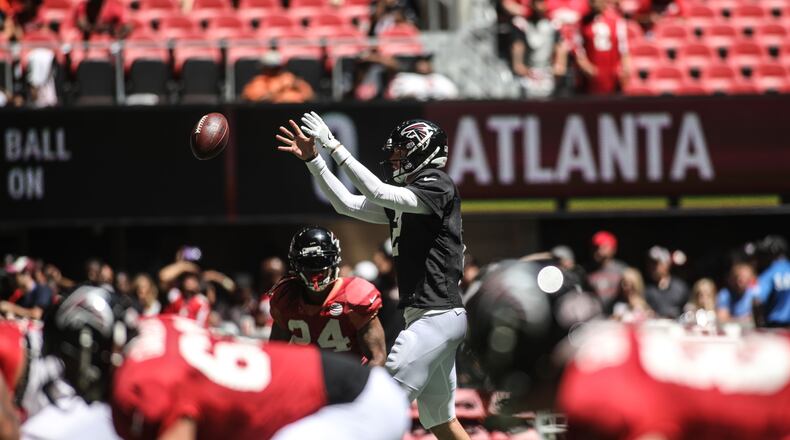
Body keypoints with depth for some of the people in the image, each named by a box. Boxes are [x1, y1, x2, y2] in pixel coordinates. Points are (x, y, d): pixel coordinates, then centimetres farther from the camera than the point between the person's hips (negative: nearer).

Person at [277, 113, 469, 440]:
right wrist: (312, 158, 13)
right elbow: (347, 204, 19)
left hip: (438, 315, -10)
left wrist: (334, 146, -18)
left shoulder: (437, 186, -9)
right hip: (424, 316, 10)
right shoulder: (402, 197, 17)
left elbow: (379, 193, -20)